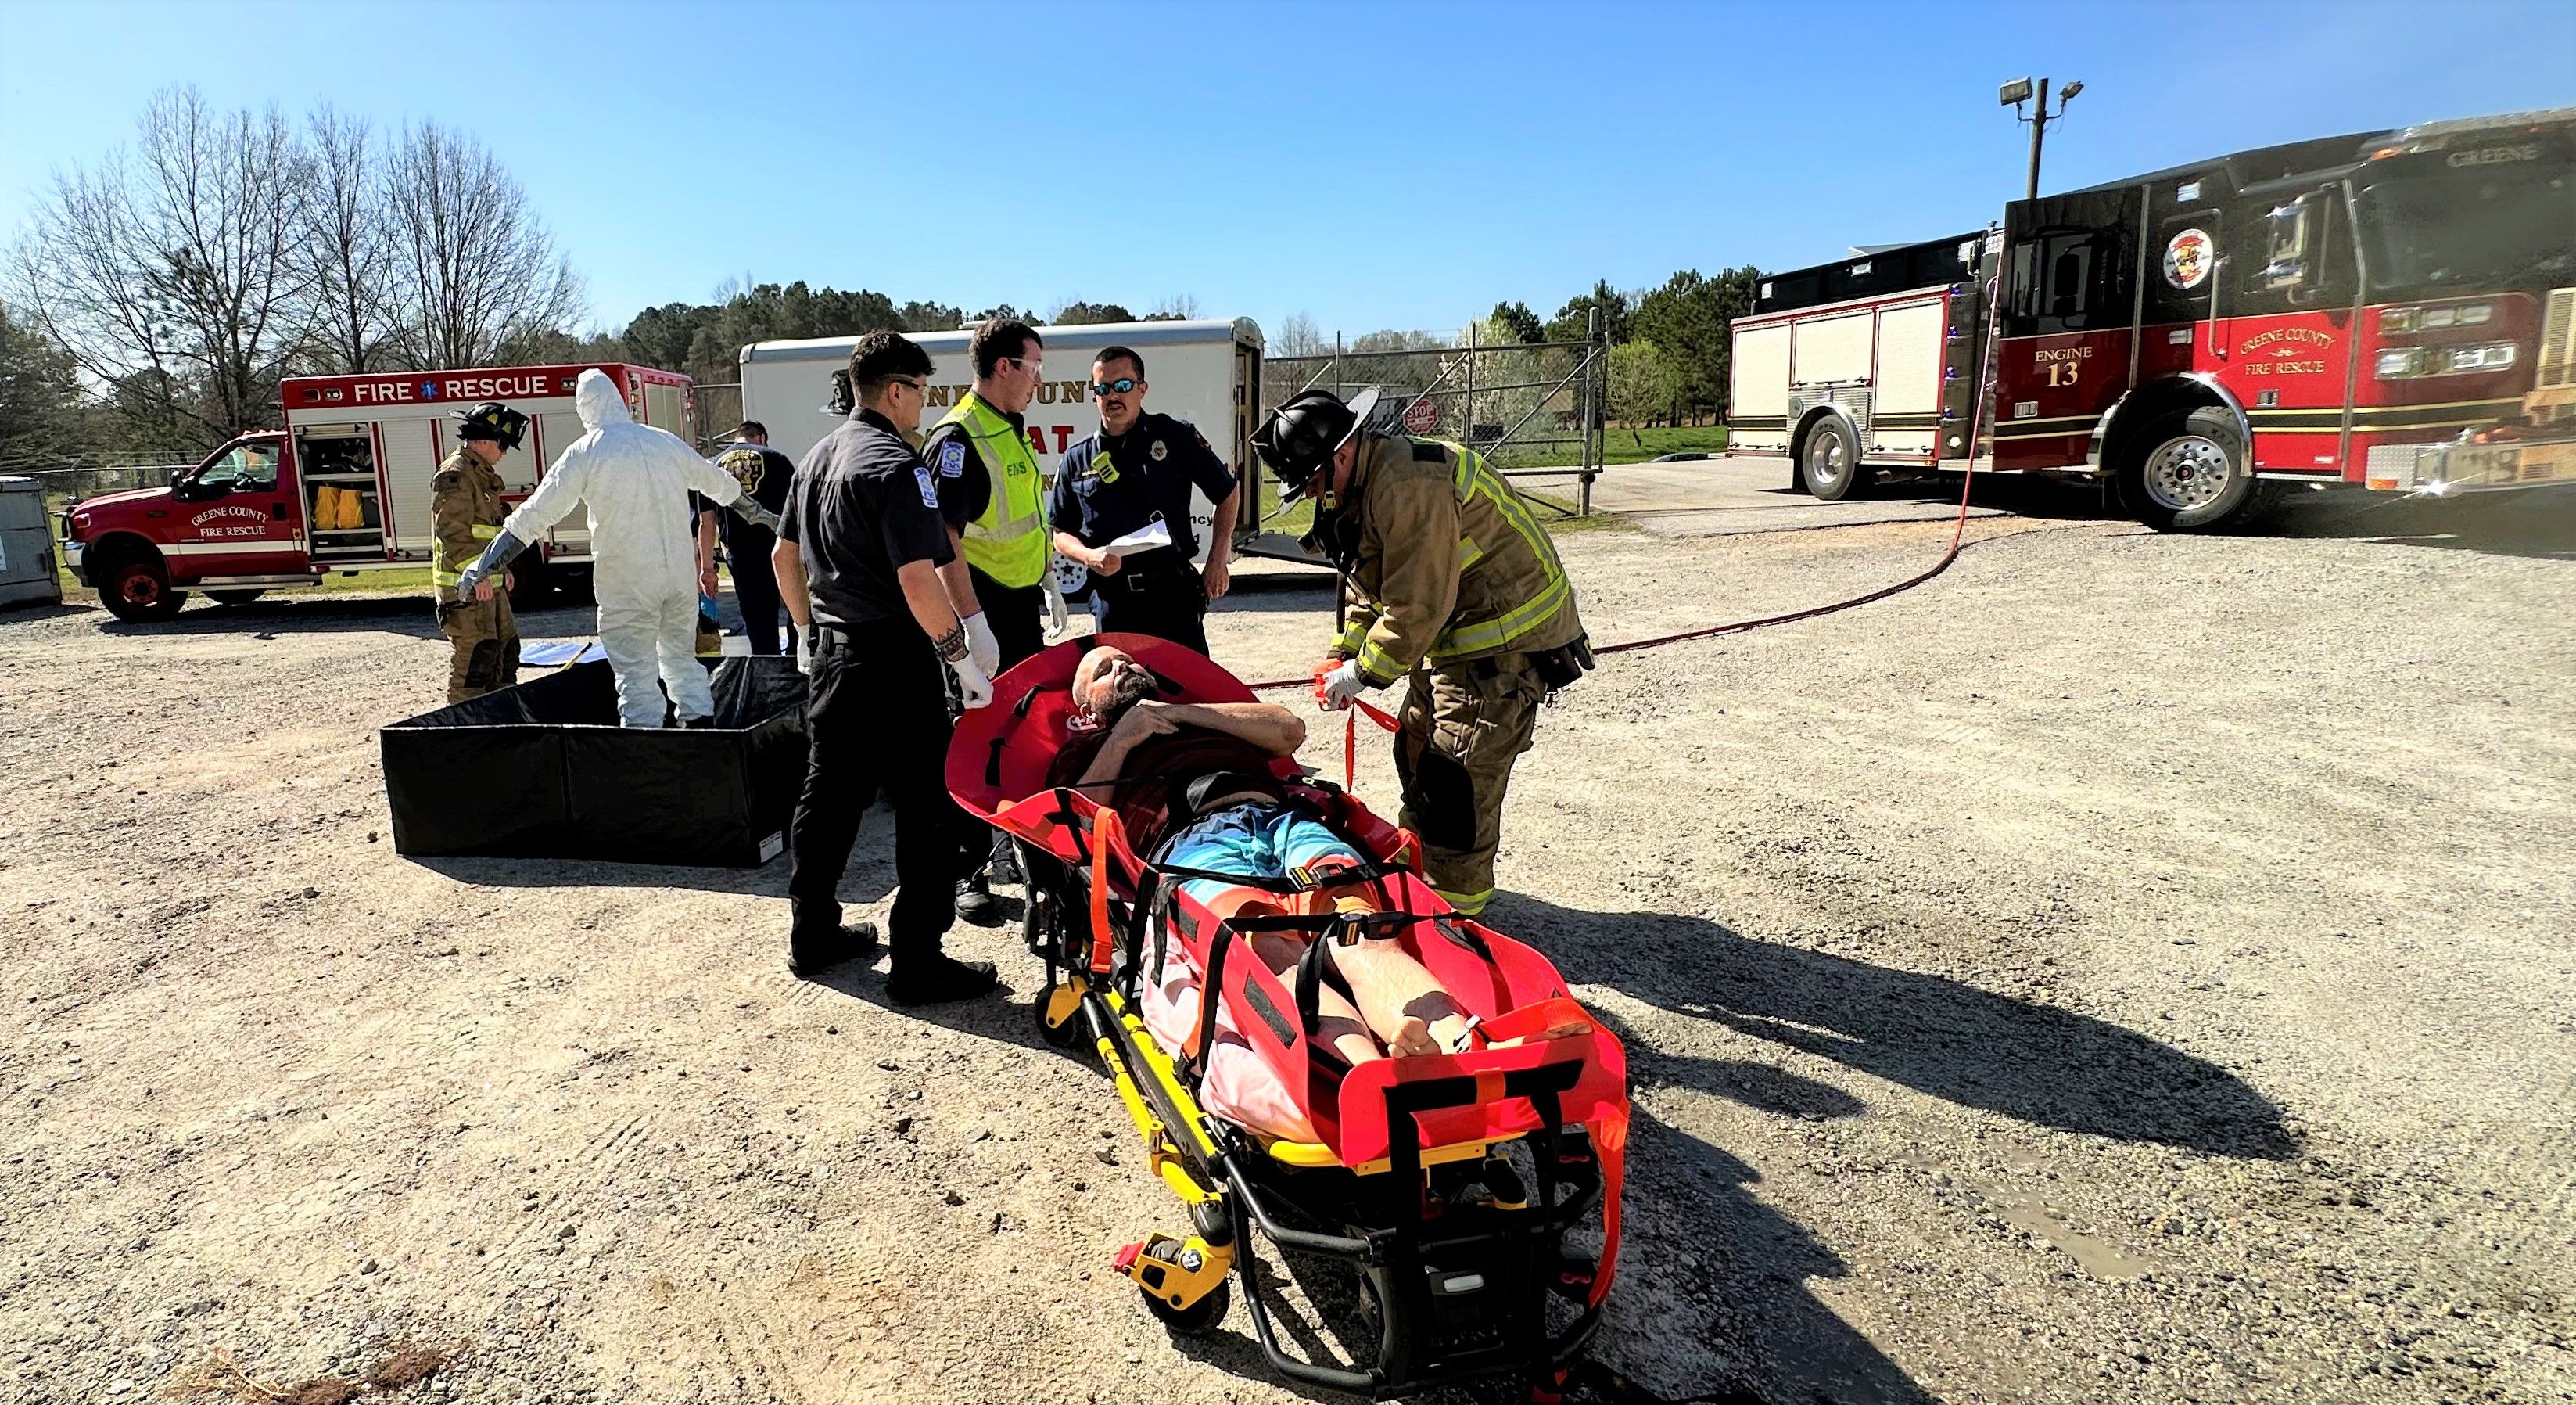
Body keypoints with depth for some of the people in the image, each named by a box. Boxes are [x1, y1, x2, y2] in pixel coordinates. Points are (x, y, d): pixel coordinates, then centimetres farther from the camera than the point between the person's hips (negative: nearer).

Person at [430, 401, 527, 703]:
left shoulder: (483, 474, 18)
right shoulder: (455, 475, -14)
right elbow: (452, 530, -22)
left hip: (488, 582, 10)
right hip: (465, 585, -10)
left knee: (505, 645, 15)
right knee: (473, 655, -9)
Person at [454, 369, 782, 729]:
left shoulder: (584, 452, -4)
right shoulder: (666, 442, 9)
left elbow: (534, 515, -5)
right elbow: (717, 481, 24)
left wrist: (485, 566, 1)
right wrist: (756, 512, 41)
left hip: (627, 584, -4)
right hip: (681, 577, 4)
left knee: (636, 673, 0)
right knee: (682, 659, 18)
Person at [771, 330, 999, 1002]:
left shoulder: (818, 457, 13)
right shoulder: (897, 465, -16)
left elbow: (783, 556, 20)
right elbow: (918, 580, -23)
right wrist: (963, 659, -16)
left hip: (831, 655, 9)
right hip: (893, 662, -9)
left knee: (829, 794, 17)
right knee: (928, 809, -2)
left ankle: (812, 934, 29)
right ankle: (919, 961, 2)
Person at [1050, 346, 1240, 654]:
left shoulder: (1175, 437, 2)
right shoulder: (1077, 460, 7)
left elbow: (1228, 494, 10)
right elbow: (1059, 532, 13)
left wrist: (1217, 560, 3)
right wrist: (1089, 557, -9)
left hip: (1175, 593, -2)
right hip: (1112, 602, 2)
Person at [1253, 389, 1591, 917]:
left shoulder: (1409, 485, -27)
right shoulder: (1359, 486, 8)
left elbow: (1417, 605, -27)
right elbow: (1366, 589, 15)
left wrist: (1363, 672, -16)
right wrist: (1342, 656, 3)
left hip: (1509, 638, -11)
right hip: (1455, 632, 11)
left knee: (1457, 777, -8)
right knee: (1416, 751, 18)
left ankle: (1454, 914, 5)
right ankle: (1419, 871, 35)